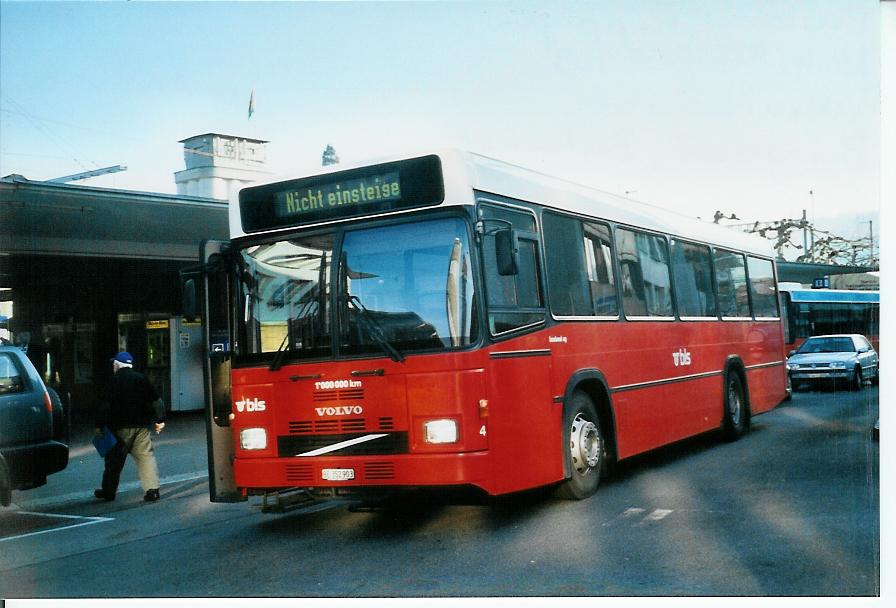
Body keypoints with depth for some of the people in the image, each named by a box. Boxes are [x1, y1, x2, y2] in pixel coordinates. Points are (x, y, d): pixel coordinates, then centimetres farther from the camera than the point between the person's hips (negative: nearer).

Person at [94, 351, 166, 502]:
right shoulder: (141, 378, 7)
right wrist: (160, 420, 13)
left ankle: (108, 491, 18)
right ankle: (152, 489, -10)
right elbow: (156, 400, 7)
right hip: (141, 426, 3)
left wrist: (99, 425, -5)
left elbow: (105, 405, -10)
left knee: (114, 460, 8)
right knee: (146, 456, 1)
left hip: (120, 427, -3)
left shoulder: (114, 381, -5)